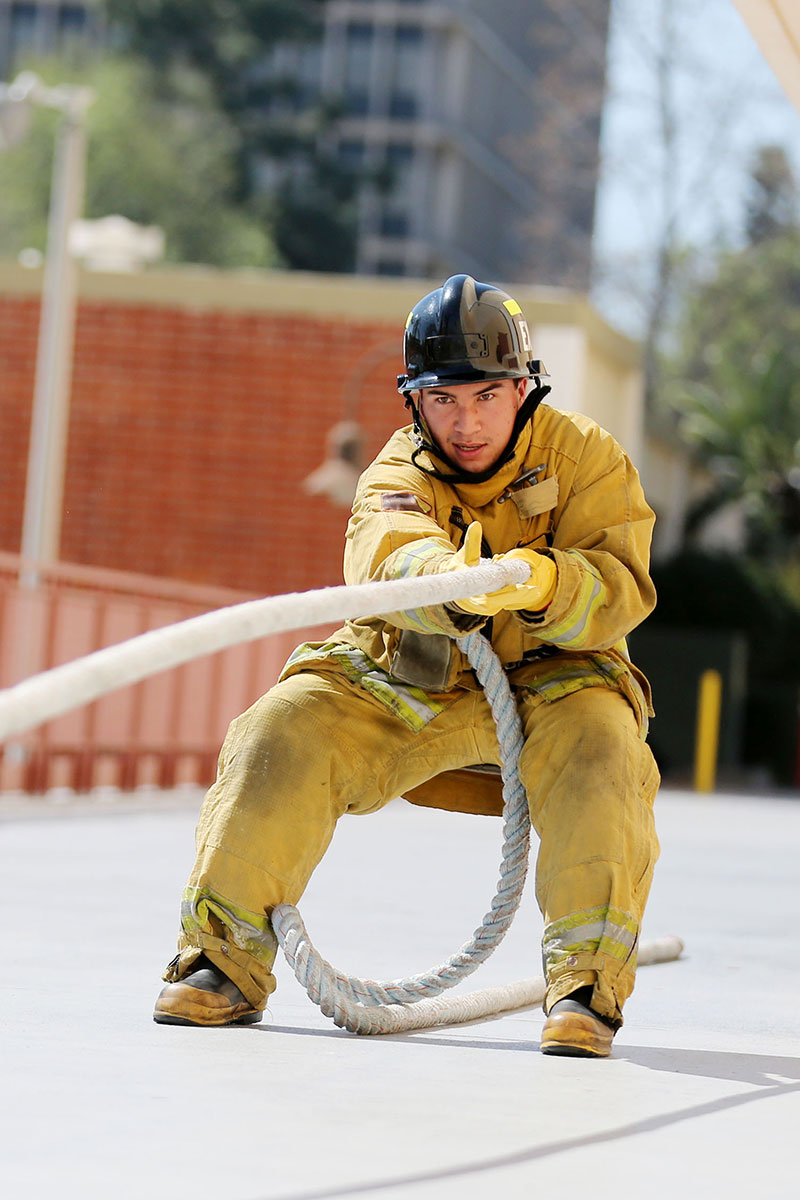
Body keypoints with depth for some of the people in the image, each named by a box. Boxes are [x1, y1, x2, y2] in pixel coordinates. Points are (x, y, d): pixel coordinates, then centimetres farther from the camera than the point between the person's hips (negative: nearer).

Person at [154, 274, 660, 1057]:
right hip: (403, 685, 1)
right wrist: (446, 578, -57)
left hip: (546, 679, -1)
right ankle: (227, 961, -9)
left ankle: (587, 980, -23)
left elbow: (621, 590, -22)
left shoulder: (584, 457, -9)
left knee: (598, 748, -34)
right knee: (284, 731, -21)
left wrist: (546, 585, -45)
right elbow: (387, 556, -33)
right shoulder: (399, 472, -9)